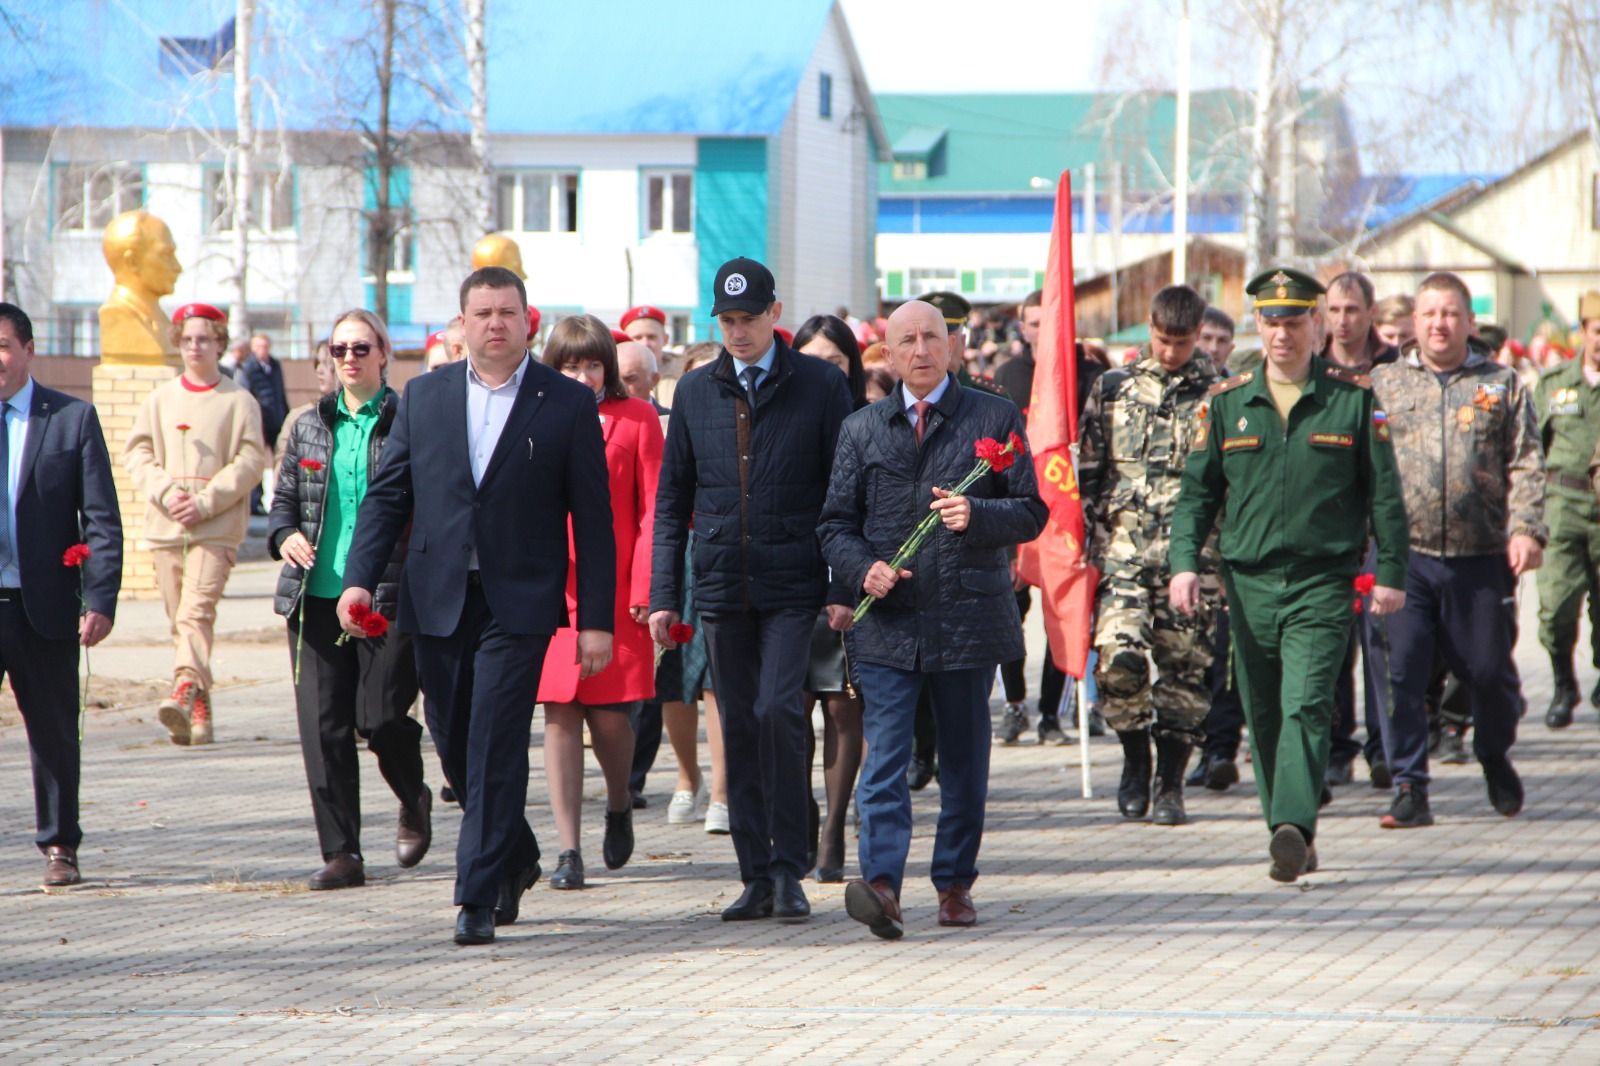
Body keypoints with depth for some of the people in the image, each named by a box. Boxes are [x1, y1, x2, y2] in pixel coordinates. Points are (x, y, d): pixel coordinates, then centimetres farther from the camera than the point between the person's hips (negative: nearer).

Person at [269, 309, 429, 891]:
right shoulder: (310, 425, 13)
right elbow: (283, 499, 18)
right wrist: (285, 536, -3)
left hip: (389, 596, -4)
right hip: (317, 596, 4)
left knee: (379, 717, -10)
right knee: (324, 727, 1)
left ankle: (414, 800, 22)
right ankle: (341, 853, 7)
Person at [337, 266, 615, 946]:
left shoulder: (568, 405, 0)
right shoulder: (424, 397, 9)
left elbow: (593, 519, 0)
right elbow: (387, 494, 10)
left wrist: (596, 620, -5)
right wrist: (360, 578, -5)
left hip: (518, 605, -4)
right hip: (437, 602, 4)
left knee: (496, 748, -11)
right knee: (455, 746, 10)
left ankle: (479, 898, -8)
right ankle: (516, 858, 33)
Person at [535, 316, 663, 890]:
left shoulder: (636, 418, 4)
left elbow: (653, 509, 1)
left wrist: (645, 587, -6)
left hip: (615, 591, -1)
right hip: (551, 588, 1)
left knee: (609, 714, -2)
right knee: (559, 714, -3)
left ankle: (619, 804, 30)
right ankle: (568, 849, 1)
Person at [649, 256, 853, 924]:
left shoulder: (820, 386, 1)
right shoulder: (696, 393, 10)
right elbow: (672, 499, 13)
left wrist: (843, 587, -6)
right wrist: (663, 594, 6)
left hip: (793, 588, -3)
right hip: (722, 587, 3)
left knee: (778, 711, -16)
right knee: (739, 727, 5)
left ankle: (788, 869, -6)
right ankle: (757, 878, 11)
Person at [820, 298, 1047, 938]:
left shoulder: (996, 419, 6)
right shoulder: (861, 429, 12)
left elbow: (1030, 512, 3)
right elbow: (837, 524, 12)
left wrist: (977, 515, -16)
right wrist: (863, 568, -8)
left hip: (969, 617, 0)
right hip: (887, 621, 0)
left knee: (964, 760, 8)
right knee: (884, 758, -12)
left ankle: (955, 881, 19)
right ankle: (882, 884, -22)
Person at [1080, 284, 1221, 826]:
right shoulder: (1112, 389, 10)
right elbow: (1087, 471, 13)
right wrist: (1086, 544, 6)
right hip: (1122, 549, 1)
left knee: (1184, 667, 0)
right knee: (1117, 658, -13)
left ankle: (1171, 784, 12)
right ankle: (1136, 757, 10)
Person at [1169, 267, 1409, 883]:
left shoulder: (1353, 398, 3)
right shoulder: (1227, 403, 8)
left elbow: (1384, 492, 6)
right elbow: (1197, 491, 10)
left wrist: (1390, 573, 2)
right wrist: (1184, 563, -4)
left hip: (1323, 584, -3)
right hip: (1250, 584, 3)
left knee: (1306, 706, -18)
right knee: (1264, 717, 8)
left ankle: (1293, 827, -27)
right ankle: (1293, 840, 19)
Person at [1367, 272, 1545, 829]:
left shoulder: (1502, 386, 9)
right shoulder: (1382, 385, 10)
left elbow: (1526, 467, 3)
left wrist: (1525, 530, -11)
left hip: (1480, 559, 0)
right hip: (1402, 556, 0)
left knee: (1490, 671, 6)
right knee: (1398, 672, -8)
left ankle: (1495, 757, 34)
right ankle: (1410, 790, -2)